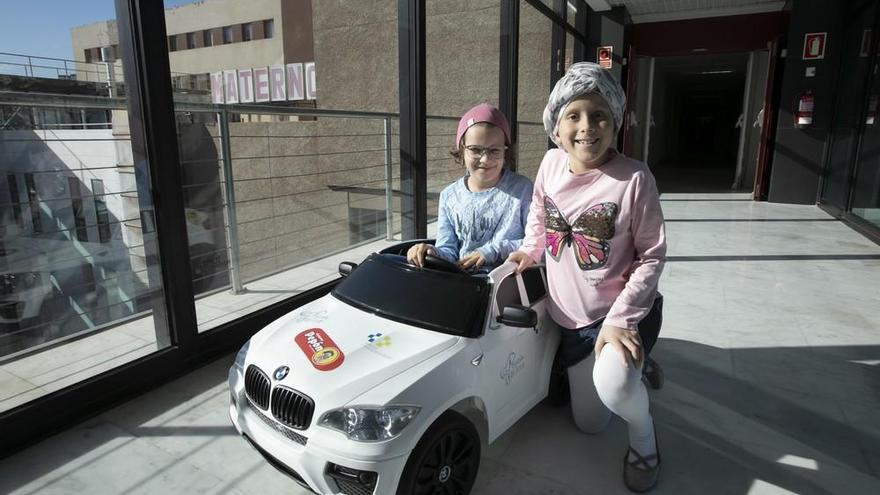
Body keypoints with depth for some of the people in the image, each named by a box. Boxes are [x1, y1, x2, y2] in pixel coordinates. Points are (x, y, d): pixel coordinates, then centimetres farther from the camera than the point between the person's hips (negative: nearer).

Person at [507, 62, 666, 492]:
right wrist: (529, 250, 2)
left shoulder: (634, 178, -21)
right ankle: (633, 368, 47)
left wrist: (620, 319, -23)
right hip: (570, 317, 5)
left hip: (624, 312, -5)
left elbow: (652, 255, -16)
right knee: (588, 424, 18)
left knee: (612, 384, -37)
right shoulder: (551, 163, -7)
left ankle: (643, 435, 0)